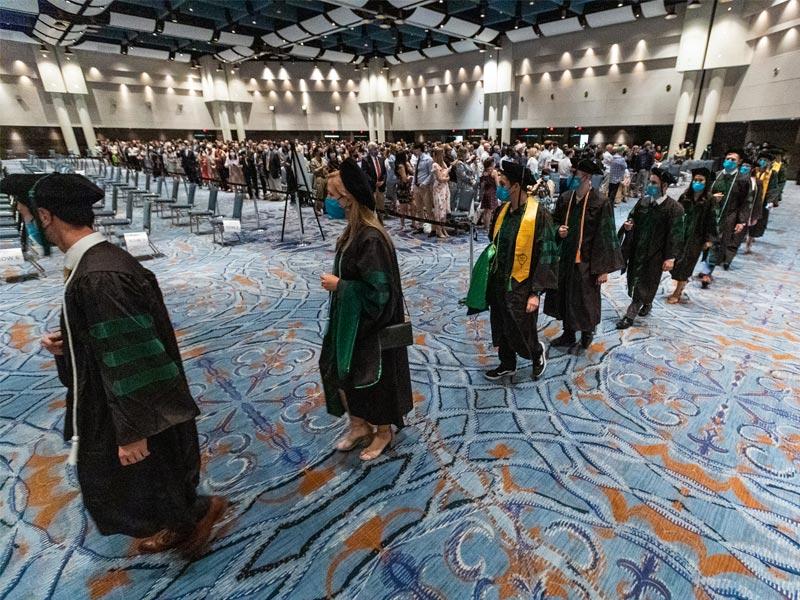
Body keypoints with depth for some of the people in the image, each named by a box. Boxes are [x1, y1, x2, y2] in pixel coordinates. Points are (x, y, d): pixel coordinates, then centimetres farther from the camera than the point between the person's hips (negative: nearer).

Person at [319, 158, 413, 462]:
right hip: (349, 319, 9)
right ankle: (359, 426, 41)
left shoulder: (371, 238, -27)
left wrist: (338, 285, -19)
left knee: (372, 377, 11)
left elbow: (378, 290, -26)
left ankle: (383, 431, 38)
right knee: (340, 369, 19)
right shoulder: (353, 230, 2)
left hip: (370, 324, -9)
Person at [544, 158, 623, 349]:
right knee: (565, 298, 14)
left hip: (585, 262, -5)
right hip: (564, 259, 5)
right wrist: (558, 230, -11)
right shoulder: (564, 198, -1)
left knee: (585, 301, 9)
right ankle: (568, 335, 33)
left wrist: (604, 268, -13)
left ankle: (587, 331, 37)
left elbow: (606, 236, -13)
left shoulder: (600, 203, -16)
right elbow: (554, 221, 14)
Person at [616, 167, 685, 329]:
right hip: (637, 249, 5)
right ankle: (646, 304, 42)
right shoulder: (643, 200, 0)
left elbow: (674, 235, -14)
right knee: (634, 280, 16)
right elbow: (632, 217, 13)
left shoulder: (674, 208, -15)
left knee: (644, 284, 6)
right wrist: (628, 225, -10)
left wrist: (670, 257, -15)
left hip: (655, 253, -5)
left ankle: (630, 316, 13)